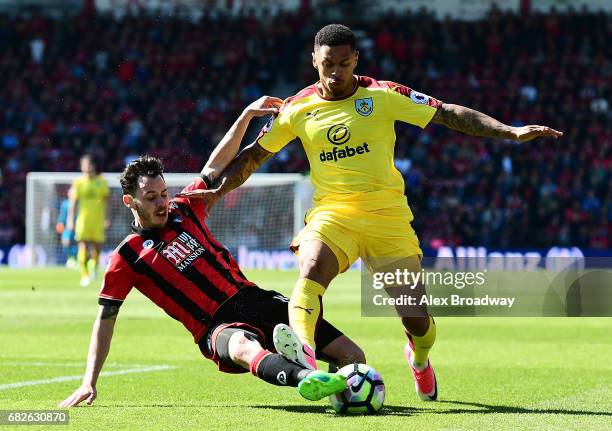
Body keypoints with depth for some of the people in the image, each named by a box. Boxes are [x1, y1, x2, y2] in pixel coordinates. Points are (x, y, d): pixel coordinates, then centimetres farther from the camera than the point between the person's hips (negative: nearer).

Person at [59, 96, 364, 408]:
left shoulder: (184, 209, 16)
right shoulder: (128, 256, 4)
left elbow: (216, 165, 26)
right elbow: (105, 319, 5)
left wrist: (247, 115, 19)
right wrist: (89, 382, -3)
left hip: (255, 299, 8)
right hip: (218, 328, -8)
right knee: (243, 346, -49)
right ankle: (305, 379, -73)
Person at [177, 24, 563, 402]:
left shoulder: (383, 96, -2)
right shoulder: (298, 109, 4)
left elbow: (448, 114, -4)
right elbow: (255, 154, 14)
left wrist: (511, 132, -11)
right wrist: (217, 190, 3)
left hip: (389, 217, 0)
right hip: (332, 212, 0)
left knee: (416, 318, 2)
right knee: (312, 267, -34)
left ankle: (419, 357, 38)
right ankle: (303, 351, -51)